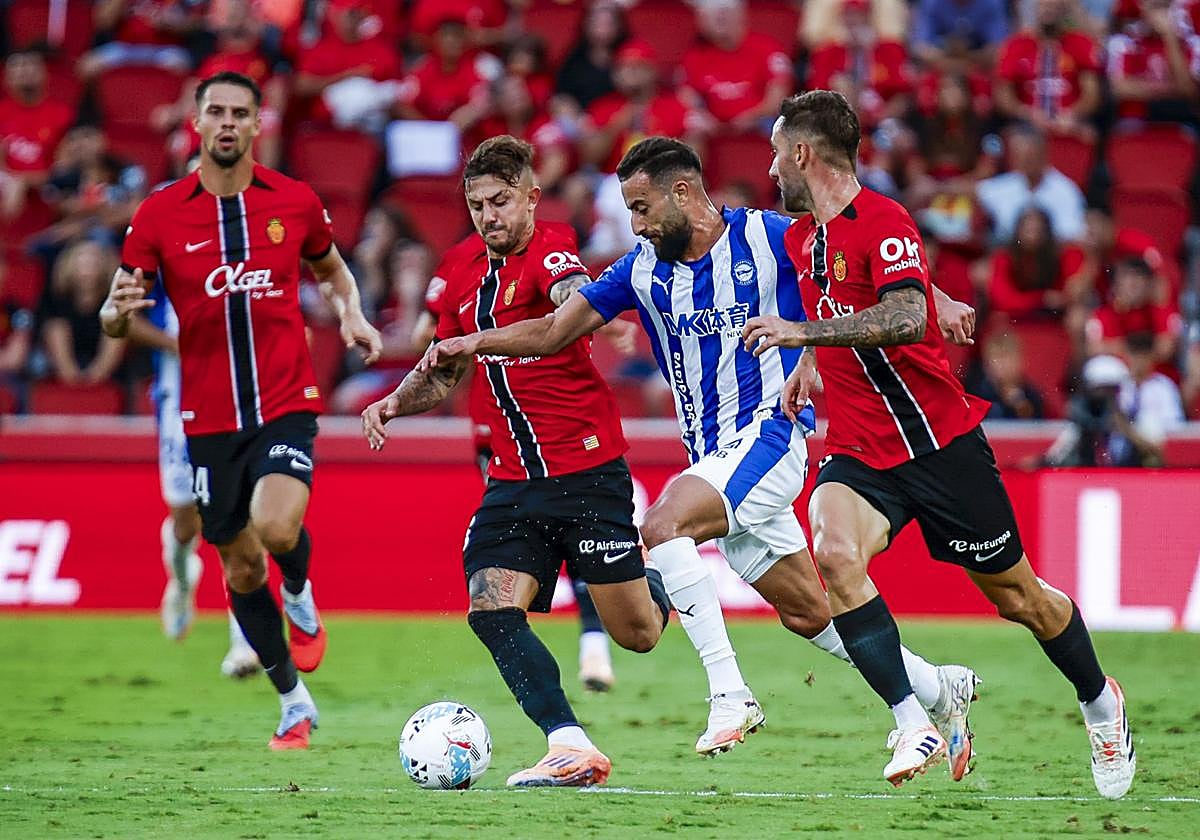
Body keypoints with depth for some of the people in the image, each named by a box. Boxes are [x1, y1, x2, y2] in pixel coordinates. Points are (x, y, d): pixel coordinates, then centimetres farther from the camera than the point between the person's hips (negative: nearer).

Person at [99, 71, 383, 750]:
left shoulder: (295, 202, 0)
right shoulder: (158, 216, -2)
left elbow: (332, 269, 20)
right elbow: (113, 317, 2)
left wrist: (352, 314, -1)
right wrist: (120, 312, -22)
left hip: (286, 405, -1)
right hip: (209, 419, 1)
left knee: (276, 528, -26)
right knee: (242, 568, 6)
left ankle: (300, 595, 11)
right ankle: (295, 701, 25)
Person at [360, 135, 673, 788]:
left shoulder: (549, 252, -12)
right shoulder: (466, 267, 10)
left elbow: (578, 305, -37)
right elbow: (446, 372, 24)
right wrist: (395, 402, 6)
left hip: (587, 470, -6)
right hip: (513, 482, 6)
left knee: (637, 634, 2)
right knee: (492, 610, -17)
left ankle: (656, 582, 38)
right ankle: (571, 749, -19)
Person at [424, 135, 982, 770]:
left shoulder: (767, 237, -8)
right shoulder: (644, 267, 6)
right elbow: (553, 331, 7)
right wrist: (477, 341, -7)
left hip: (770, 434, -6)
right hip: (712, 454, 6)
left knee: (663, 526, -28)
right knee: (807, 615, 10)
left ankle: (730, 694, -26)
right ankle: (941, 690, 26)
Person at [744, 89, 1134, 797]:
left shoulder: (883, 222, -16)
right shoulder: (803, 236, 10)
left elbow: (904, 318, -33)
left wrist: (804, 331, -36)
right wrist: (810, 365, 20)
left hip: (939, 441, -6)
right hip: (858, 451, 6)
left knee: (1016, 596, 7)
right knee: (835, 554, -26)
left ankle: (1100, 701, 34)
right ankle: (915, 725, -24)